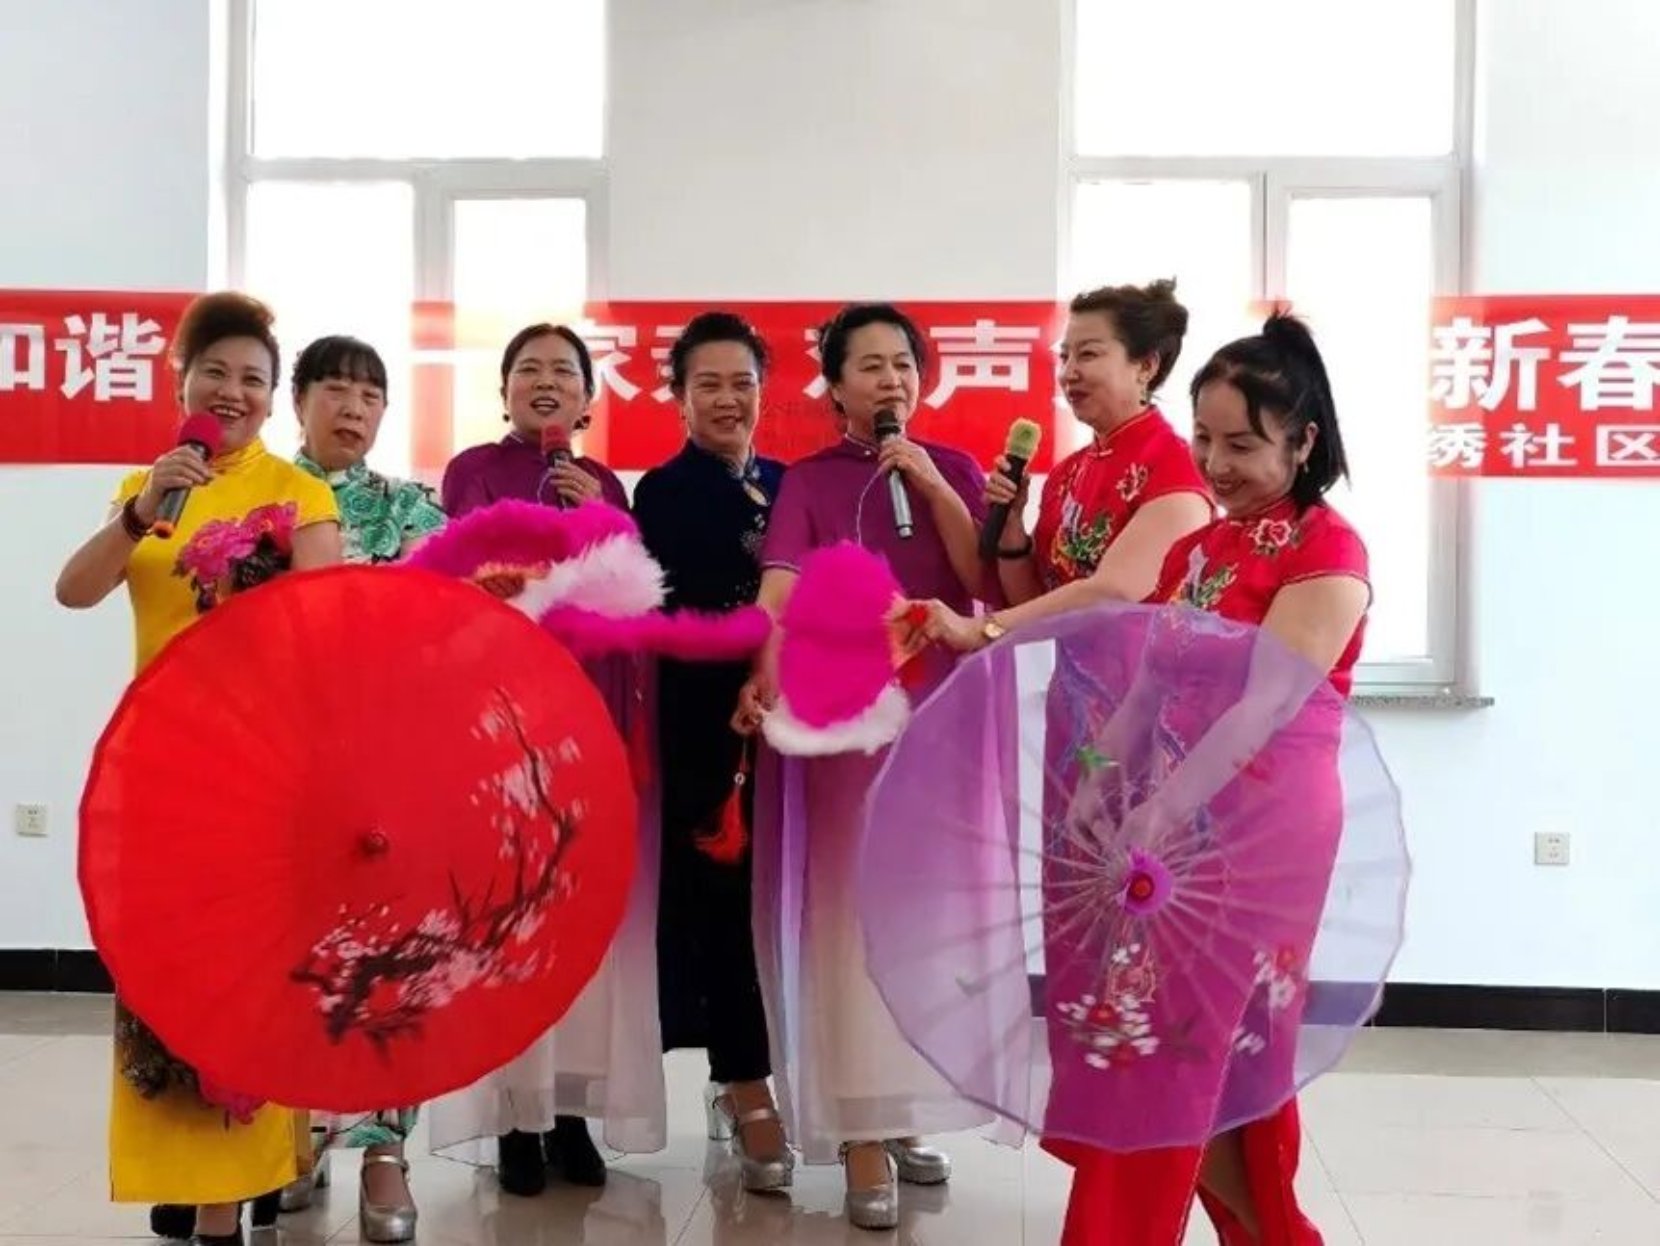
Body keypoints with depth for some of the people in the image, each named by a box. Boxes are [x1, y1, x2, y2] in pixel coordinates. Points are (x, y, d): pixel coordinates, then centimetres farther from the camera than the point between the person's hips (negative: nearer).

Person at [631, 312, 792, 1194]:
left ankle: (741, 1077, 22)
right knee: (723, 894, -2)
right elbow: (669, 619, -9)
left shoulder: (790, 486, 13)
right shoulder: (662, 493, 0)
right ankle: (745, 1086, 8)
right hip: (705, 722, -4)